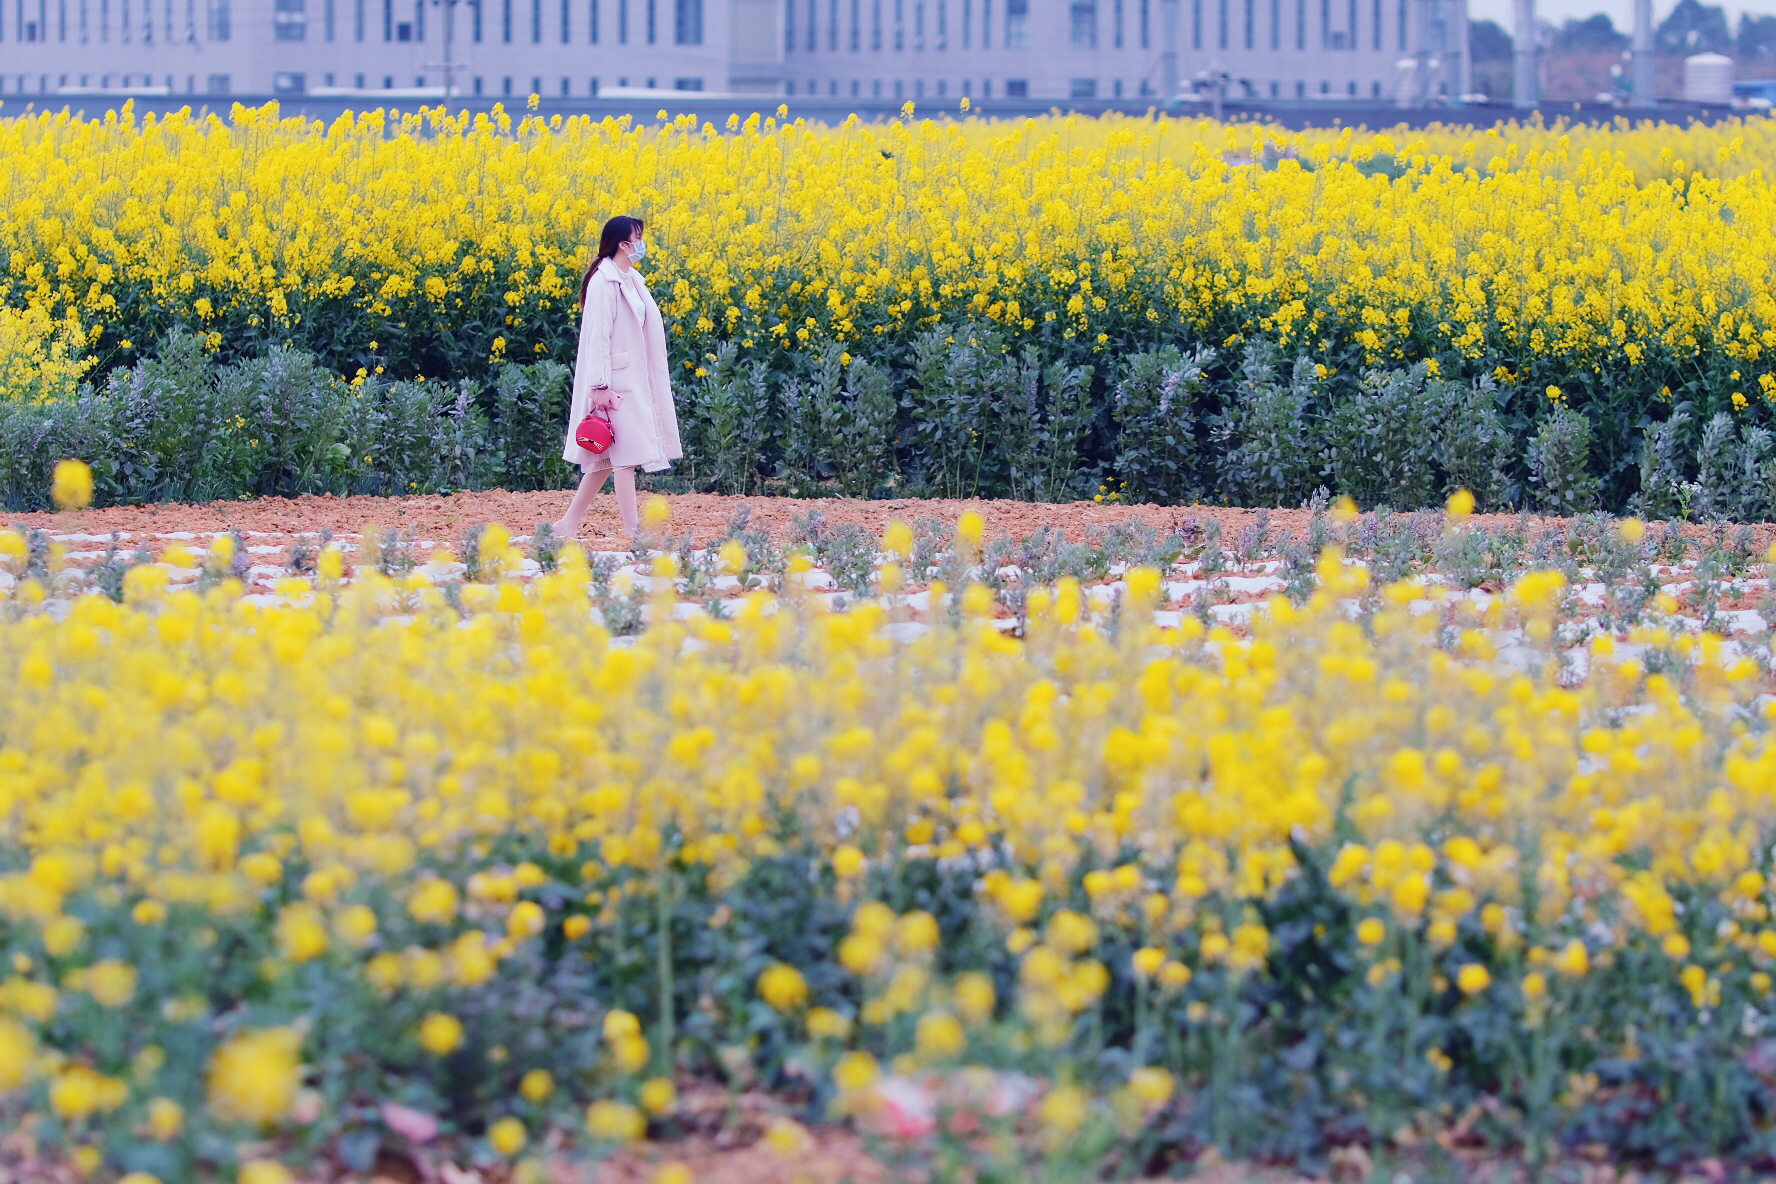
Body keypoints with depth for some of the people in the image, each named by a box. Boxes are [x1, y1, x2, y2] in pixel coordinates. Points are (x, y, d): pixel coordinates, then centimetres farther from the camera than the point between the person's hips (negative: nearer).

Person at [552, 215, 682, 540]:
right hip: (615, 380, -9)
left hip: (633, 378, 9)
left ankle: (569, 525, 13)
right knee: (626, 454, -9)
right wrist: (600, 386, -21)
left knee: (607, 458, 9)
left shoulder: (630, 280, 14)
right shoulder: (604, 282, -14)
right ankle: (632, 531, -8)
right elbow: (598, 336, -17)